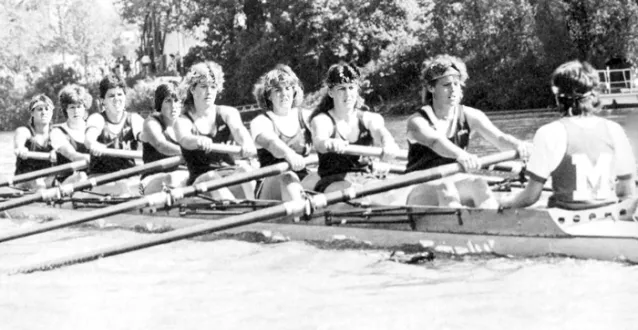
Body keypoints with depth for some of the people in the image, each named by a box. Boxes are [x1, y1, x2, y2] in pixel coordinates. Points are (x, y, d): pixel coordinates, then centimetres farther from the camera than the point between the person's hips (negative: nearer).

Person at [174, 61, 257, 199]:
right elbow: (185, 139, -22)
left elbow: (238, 129, -14)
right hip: (200, 181, -2)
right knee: (212, 177, -35)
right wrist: (199, 141, -50)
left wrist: (247, 143, -41)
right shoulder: (182, 122, 2)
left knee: (245, 169, -30)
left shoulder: (227, 113, 8)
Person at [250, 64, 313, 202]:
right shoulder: (260, 122, 3)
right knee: (287, 177, -36)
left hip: (304, 181, 4)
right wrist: (288, 153, -44)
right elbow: (270, 141, -21)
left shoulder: (305, 117, 18)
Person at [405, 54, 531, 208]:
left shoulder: (469, 116, 2)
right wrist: (460, 155, -55)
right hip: (421, 193, -3)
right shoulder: (417, 121, -11)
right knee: (444, 186, -35)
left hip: (456, 187, 4)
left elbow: (499, 138, -13)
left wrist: (518, 144, -37)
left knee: (478, 184, -28)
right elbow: (434, 141, -33)